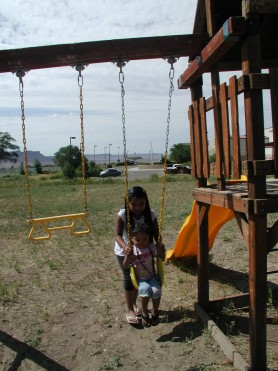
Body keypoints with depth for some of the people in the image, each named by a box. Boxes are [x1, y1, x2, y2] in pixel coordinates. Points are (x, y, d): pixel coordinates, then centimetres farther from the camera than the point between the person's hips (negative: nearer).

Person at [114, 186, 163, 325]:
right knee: (129, 278, -1)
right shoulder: (123, 215, -28)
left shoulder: (150, 214, -22)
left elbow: (156, 234, -18)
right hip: (124, 251, -3)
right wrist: (125, 246, -49)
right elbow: (118, 235, -31)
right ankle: (130, 310, 15)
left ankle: (134, 304, 36)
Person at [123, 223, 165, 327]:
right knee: (145, 289, -32)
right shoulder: (132, 250, -10)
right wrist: (127, 256, -34)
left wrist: (162, 251, -16)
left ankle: (155, 312, 5)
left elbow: (162, 259, 4)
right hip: (140, 279, -2)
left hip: (152, 276, 2)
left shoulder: (152, 247, -5)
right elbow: (125, 266, -16)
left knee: (156, 291, -26)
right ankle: (144, 313, -6)